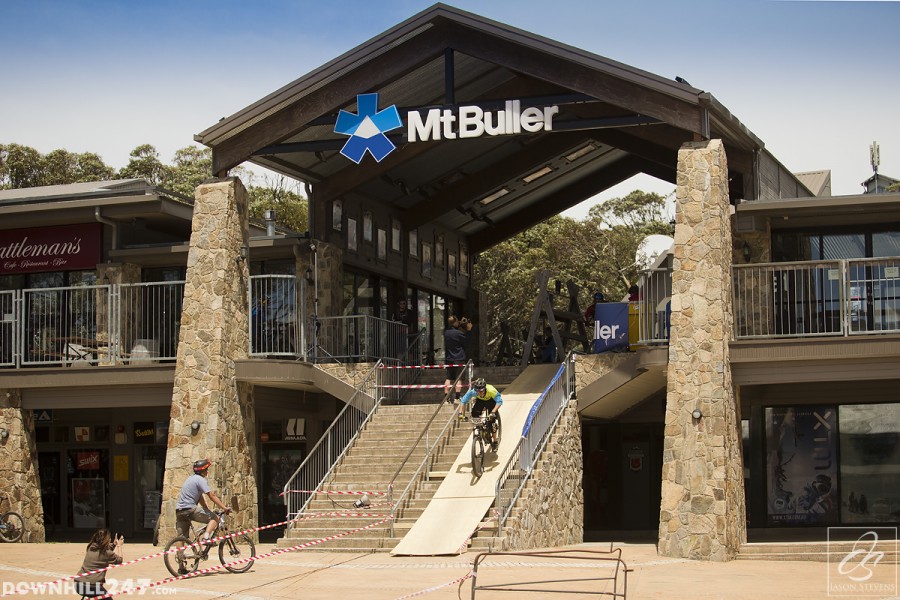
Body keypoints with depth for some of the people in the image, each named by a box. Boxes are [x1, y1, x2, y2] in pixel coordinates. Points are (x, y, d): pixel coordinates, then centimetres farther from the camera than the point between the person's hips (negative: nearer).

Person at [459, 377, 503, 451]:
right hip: (480, 400, 3)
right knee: (474, 414, -20)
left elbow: (499, 401, -40)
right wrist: (462, 413, -36)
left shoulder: (491, 390, -41)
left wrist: (493, 412, -51)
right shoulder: (472, 391, -35)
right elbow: (463, 401, -26)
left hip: (491, 401, -3)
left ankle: (494, 442, 3)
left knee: (492, 419, -12)